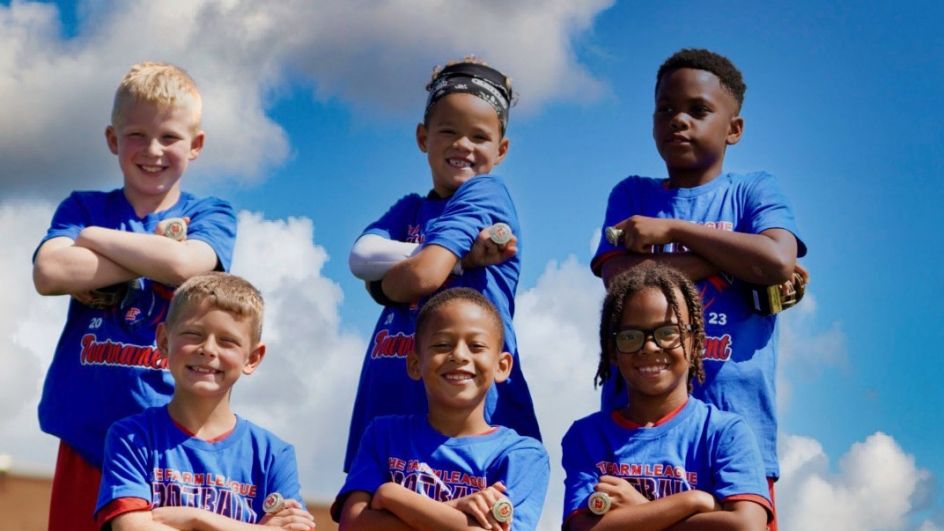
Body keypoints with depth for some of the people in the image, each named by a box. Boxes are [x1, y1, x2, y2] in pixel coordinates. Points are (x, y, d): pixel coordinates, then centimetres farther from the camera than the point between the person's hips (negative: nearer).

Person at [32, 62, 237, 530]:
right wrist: (154, 253, -9)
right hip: (88, 433, 1)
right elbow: (49, 273, -9)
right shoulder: (83, 207, 11)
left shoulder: (210, 215, 7)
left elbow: (184, 264, -15)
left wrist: (94, 237, -3)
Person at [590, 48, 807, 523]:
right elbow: (620, 279, -2)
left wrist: (673, 229, -3)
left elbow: (779, 260, -9)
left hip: (735, 417, -1)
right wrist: (734, 260, -4)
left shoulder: (754, 191, 12)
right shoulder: (632, 195, 15)